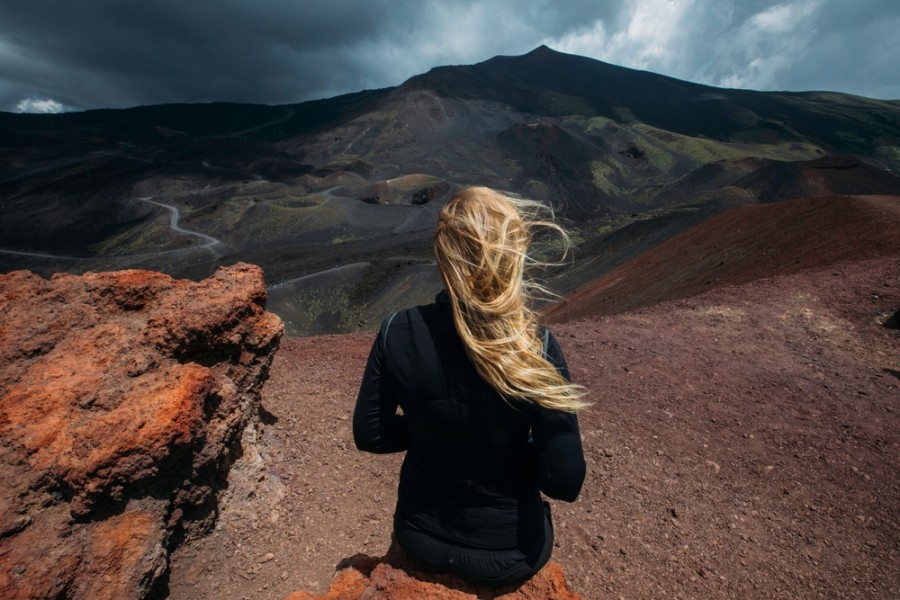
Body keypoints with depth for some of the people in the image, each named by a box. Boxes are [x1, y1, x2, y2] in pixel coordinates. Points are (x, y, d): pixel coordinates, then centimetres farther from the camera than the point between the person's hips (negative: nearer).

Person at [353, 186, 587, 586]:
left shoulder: (398, 333, -23)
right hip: (507, 554, -1)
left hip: (420, 539, 2)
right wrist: (519, 447, -3)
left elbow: (369, 435, -9)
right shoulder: (537, 346, -28)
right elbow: (565, 482, -21)